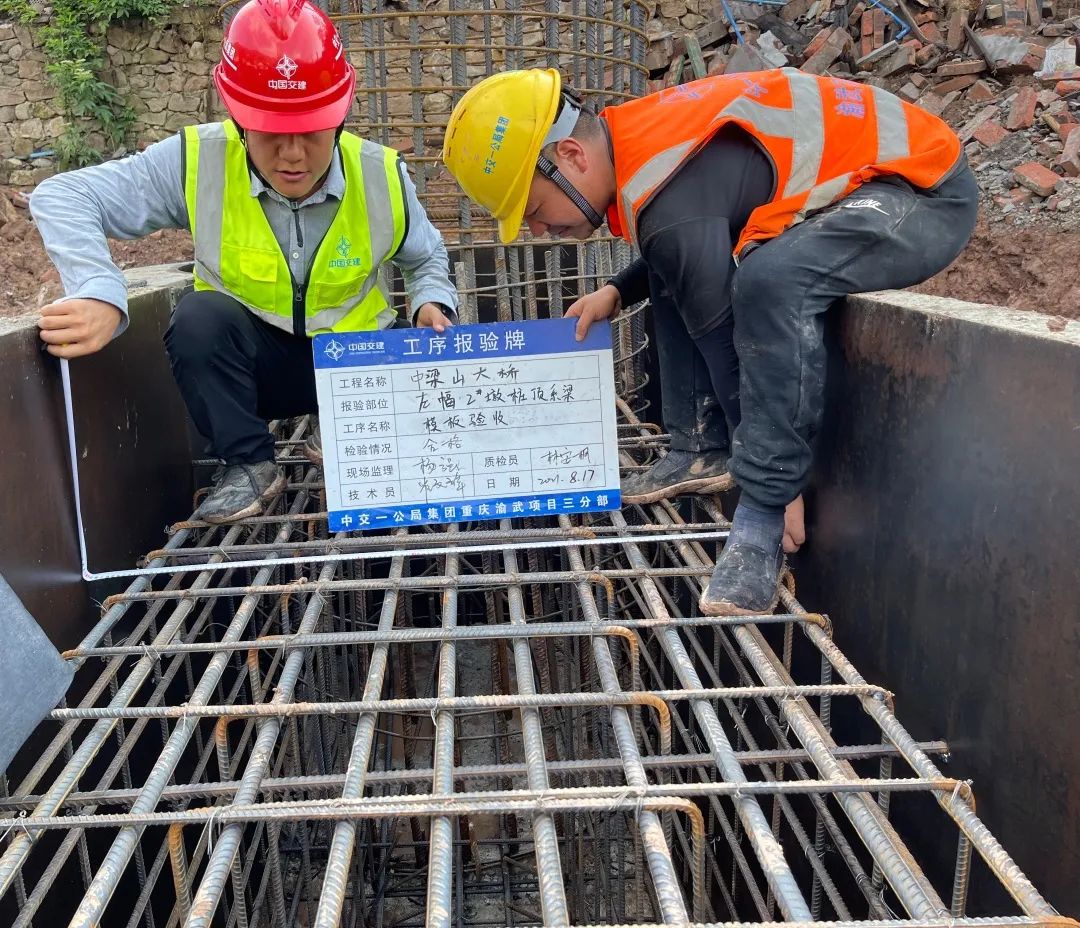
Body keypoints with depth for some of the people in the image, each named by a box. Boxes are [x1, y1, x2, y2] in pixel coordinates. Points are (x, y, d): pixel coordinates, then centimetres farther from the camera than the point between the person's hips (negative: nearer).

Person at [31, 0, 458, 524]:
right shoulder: (197, 163, -20)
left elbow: (426, 258, 5)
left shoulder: (380, 175, -14)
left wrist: (432, 302, -18)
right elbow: (62, 198, -21)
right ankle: (248, 466, -12)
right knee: (200, 317, -32)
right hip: (253, 364, -1)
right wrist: (100, 296, -39)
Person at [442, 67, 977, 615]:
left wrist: (775, 486, -17)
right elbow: (686, 252, 18)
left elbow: (725, 339, -25)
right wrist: (618, 293, 5)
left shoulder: (667, 199, -28)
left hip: (926, 188, -10)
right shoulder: (634, 137, 0)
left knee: (770, 279, -37)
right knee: (674, 269, 12)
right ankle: (699, 453, 10)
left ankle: (761, 521, -27)